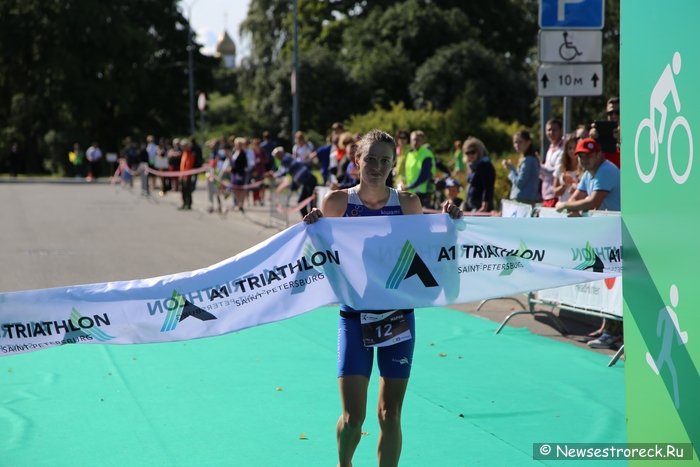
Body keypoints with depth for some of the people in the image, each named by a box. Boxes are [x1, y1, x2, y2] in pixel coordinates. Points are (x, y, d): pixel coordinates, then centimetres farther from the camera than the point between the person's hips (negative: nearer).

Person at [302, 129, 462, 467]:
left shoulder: (408, 204, 0)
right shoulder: (338, 202, -3)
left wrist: (447, 223, -7)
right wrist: (313, 226, -16)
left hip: (398, 315, 1)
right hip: (355, 315, -1)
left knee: (390, 415, 5)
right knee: (353, 417, -4)